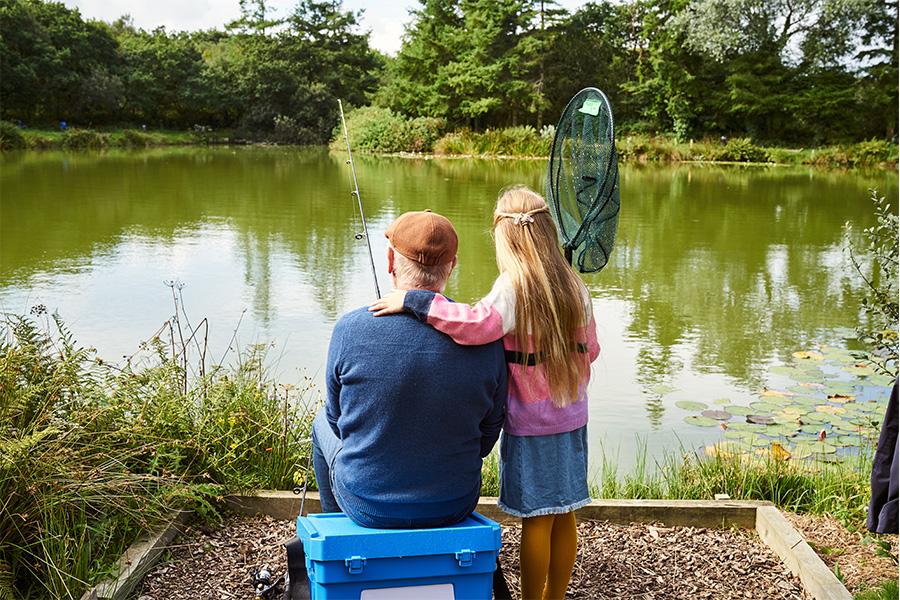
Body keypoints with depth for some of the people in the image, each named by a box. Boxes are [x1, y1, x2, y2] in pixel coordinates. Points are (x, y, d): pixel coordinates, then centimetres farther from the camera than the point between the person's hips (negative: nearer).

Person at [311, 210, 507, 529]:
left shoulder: (351, 329, -18)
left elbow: (338, 417, -2)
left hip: (367, 506, -1)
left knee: (323, 422, 30)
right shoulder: (484, 338, -14)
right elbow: (488, 434, -1)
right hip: (456, 507, 2)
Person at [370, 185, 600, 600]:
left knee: (536, 519, 4)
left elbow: (477, 324, -36)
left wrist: (413, 301, -30)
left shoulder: (514, 287, -18)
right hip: (572, 419, 6)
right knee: (563, 516, 15)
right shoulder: (574, 287, 1)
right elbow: (590, 349, 10)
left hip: (531, 424, -6)